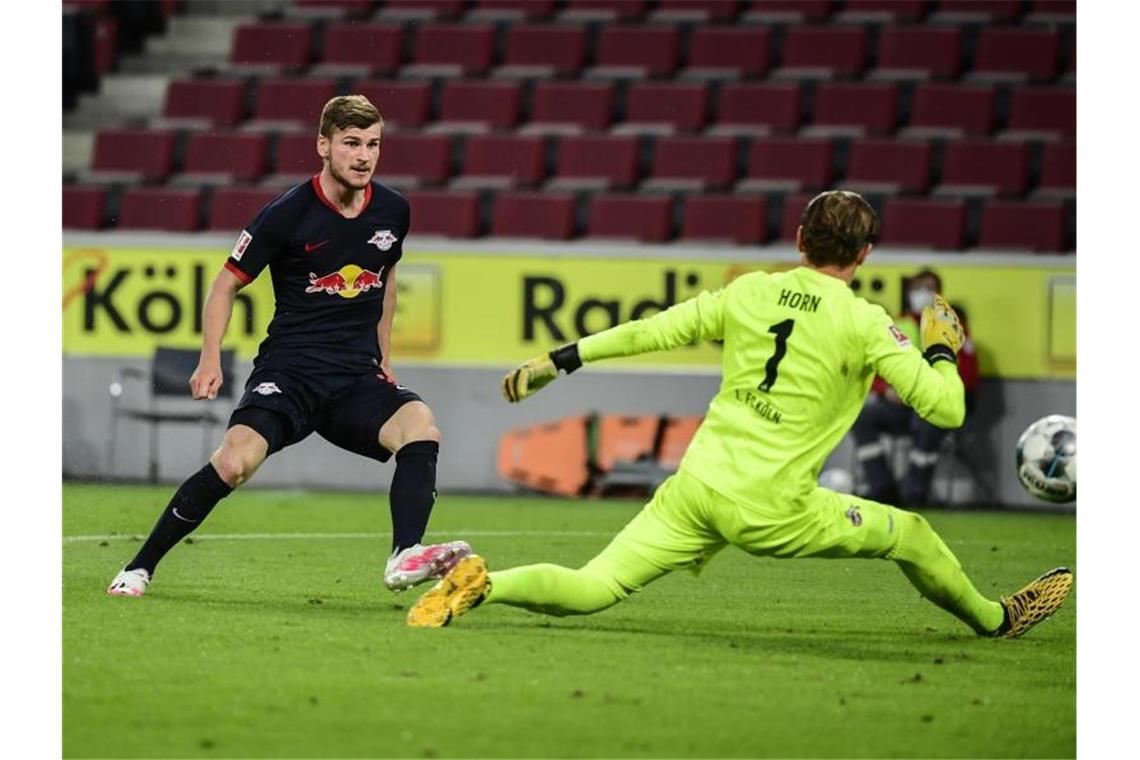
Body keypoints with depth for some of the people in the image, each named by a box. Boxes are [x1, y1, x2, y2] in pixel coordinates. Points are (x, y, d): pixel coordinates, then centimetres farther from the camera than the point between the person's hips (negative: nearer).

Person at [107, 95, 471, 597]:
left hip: (358, 377, 4)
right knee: (236, 459, -26)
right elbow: (226, 284, 3)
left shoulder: (393, 212, 5)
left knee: (420, 426, -27)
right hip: (288, 368, -4)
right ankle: (139, 568, -9)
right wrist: (211, 360, -9)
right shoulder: (287, 215, -8)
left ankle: (405, 558, -33)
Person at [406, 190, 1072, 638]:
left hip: (696, 485, 4)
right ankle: (996, 619, 34)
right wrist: (942, 349, 14)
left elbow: (650, 331, 13)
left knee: (590, 589, -1)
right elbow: (946, 409, -7)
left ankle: (484, 585, -23)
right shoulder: (863, 324, -5)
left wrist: (559, 361, 22)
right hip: (770, 509, -4)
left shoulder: (749, 292, 7)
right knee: (912, 536, 16)